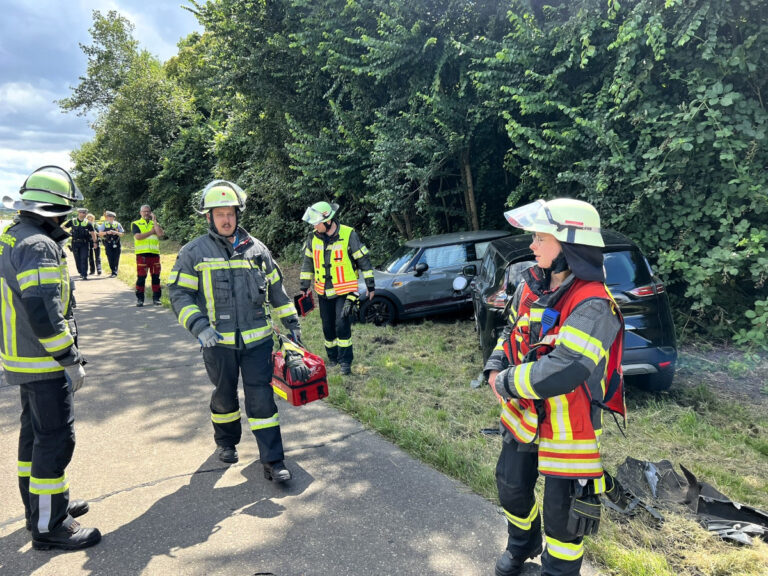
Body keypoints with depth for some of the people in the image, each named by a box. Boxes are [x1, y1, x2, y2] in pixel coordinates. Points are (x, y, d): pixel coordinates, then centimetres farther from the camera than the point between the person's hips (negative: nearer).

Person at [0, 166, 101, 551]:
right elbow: (42, 311, -28)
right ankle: (49, 526, 8)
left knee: (34, 433, 20)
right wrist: (71, 359, -21)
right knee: (55, 440, -3)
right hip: (44, 363, -11)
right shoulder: (38, 246, -22)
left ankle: (39, 502, 36)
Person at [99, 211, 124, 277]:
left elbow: (122, 234, 3)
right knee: (110, 259, -4)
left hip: (116, 244, 0)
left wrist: (115, 232, -15)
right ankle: (113, 271, 8)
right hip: (108, 244, 0)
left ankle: (115, 272, 9)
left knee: (116, 259, -1)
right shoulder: (104, 224, 7)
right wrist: (107, 232, -16)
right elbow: (100, 233, 0)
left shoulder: (118, 224, 5)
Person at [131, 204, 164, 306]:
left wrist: (154, 220, -4)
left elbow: (160, 234, -5)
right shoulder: (136, 224, 9)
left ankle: (156, 298, 10)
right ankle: (139, 298, 6)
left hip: (154, 253, 2)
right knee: (141, 277, -2)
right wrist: (151, 232, -5)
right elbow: (138, 236, -9)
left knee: (156, 277, 3)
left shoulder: (155, 224, 16)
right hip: (141, 254, -2)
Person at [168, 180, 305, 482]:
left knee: (262, 398, 0)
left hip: (257, 340, 1)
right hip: (218, 342, -1)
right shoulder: (194, 252, -1)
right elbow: (179, 293, -4)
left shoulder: (256, 249, 7)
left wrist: (292, 323, 15)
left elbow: (276, 290, 15)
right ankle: (226, 442, 42)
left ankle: (272, 461, 8)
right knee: (225, 396, 16)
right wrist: (199, 326, -17)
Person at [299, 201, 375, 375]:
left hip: (345, 291, -5)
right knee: (328, 327, 11)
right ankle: (333, 357, 28)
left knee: (342, 325, -13)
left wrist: (370, 286, -3)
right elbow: (308, 263, 14)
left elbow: (363, 260, -5)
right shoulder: (313, 238, 2)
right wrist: (304, 286, 14)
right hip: (324, 292, 5)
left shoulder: (348, 235, -11)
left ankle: (345, 361, -1)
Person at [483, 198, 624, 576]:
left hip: (567, 430, -7)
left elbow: (563, 371, -37)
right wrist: (496, 369, -5)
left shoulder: (593, 306, -27)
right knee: (512, 488, 25)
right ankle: (522, 545, 54)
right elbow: (512, 331, 12)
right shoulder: (532, 286, -3)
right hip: (522, 416, 8)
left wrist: (508, 383, -23)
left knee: (562, 512, 11)